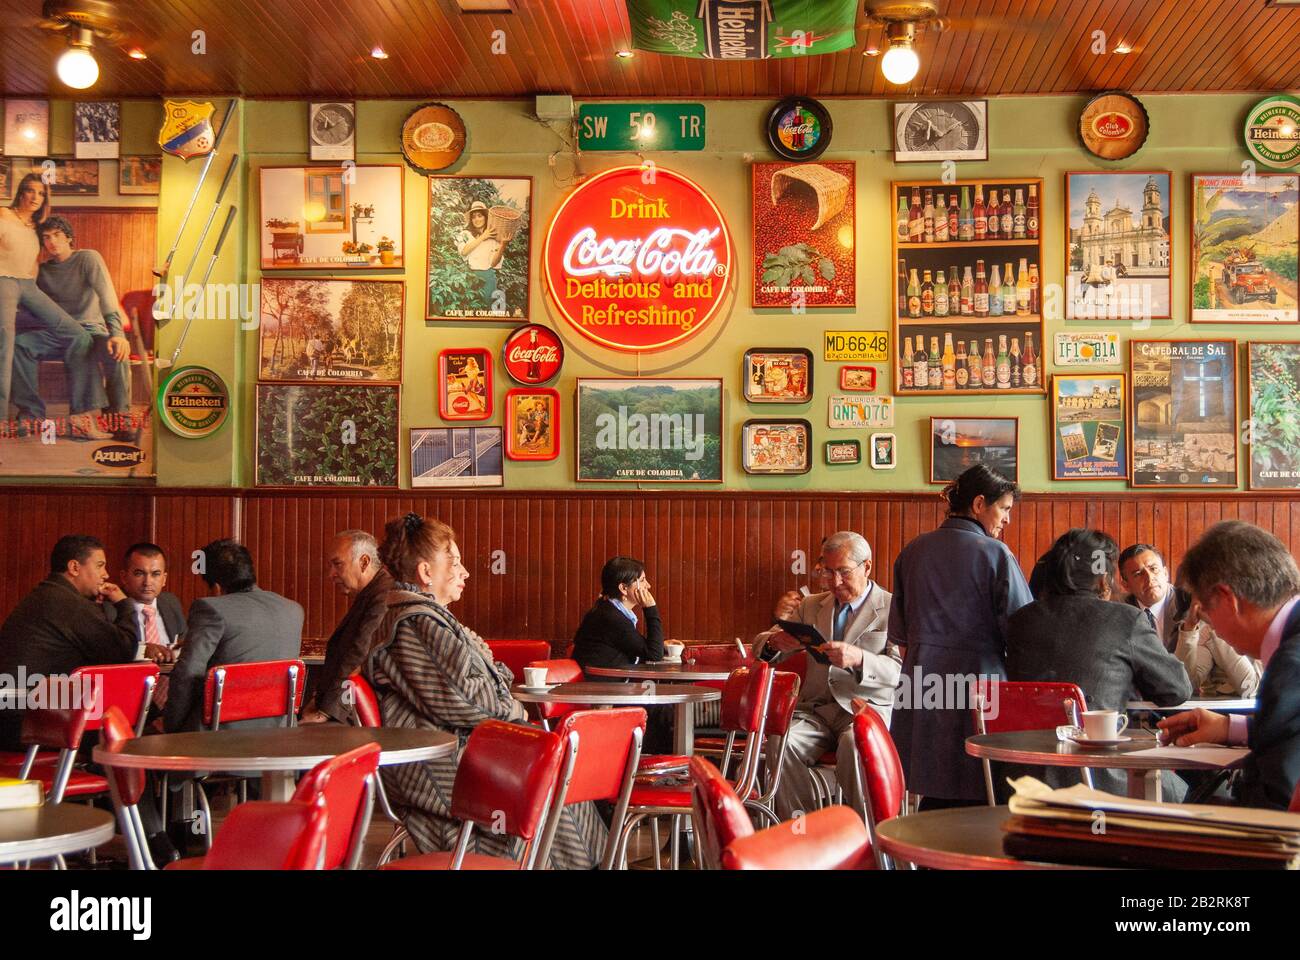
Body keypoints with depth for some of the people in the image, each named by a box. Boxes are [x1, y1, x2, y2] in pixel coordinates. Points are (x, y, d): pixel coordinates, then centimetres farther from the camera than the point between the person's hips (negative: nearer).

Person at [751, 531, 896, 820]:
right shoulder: (811, 606, 18)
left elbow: (901, 671, -9)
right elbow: (762, 649, 17)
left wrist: (858, 658, -30)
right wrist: (775, 640, -10)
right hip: (817, 710, 4)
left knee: (854, 744, -37)